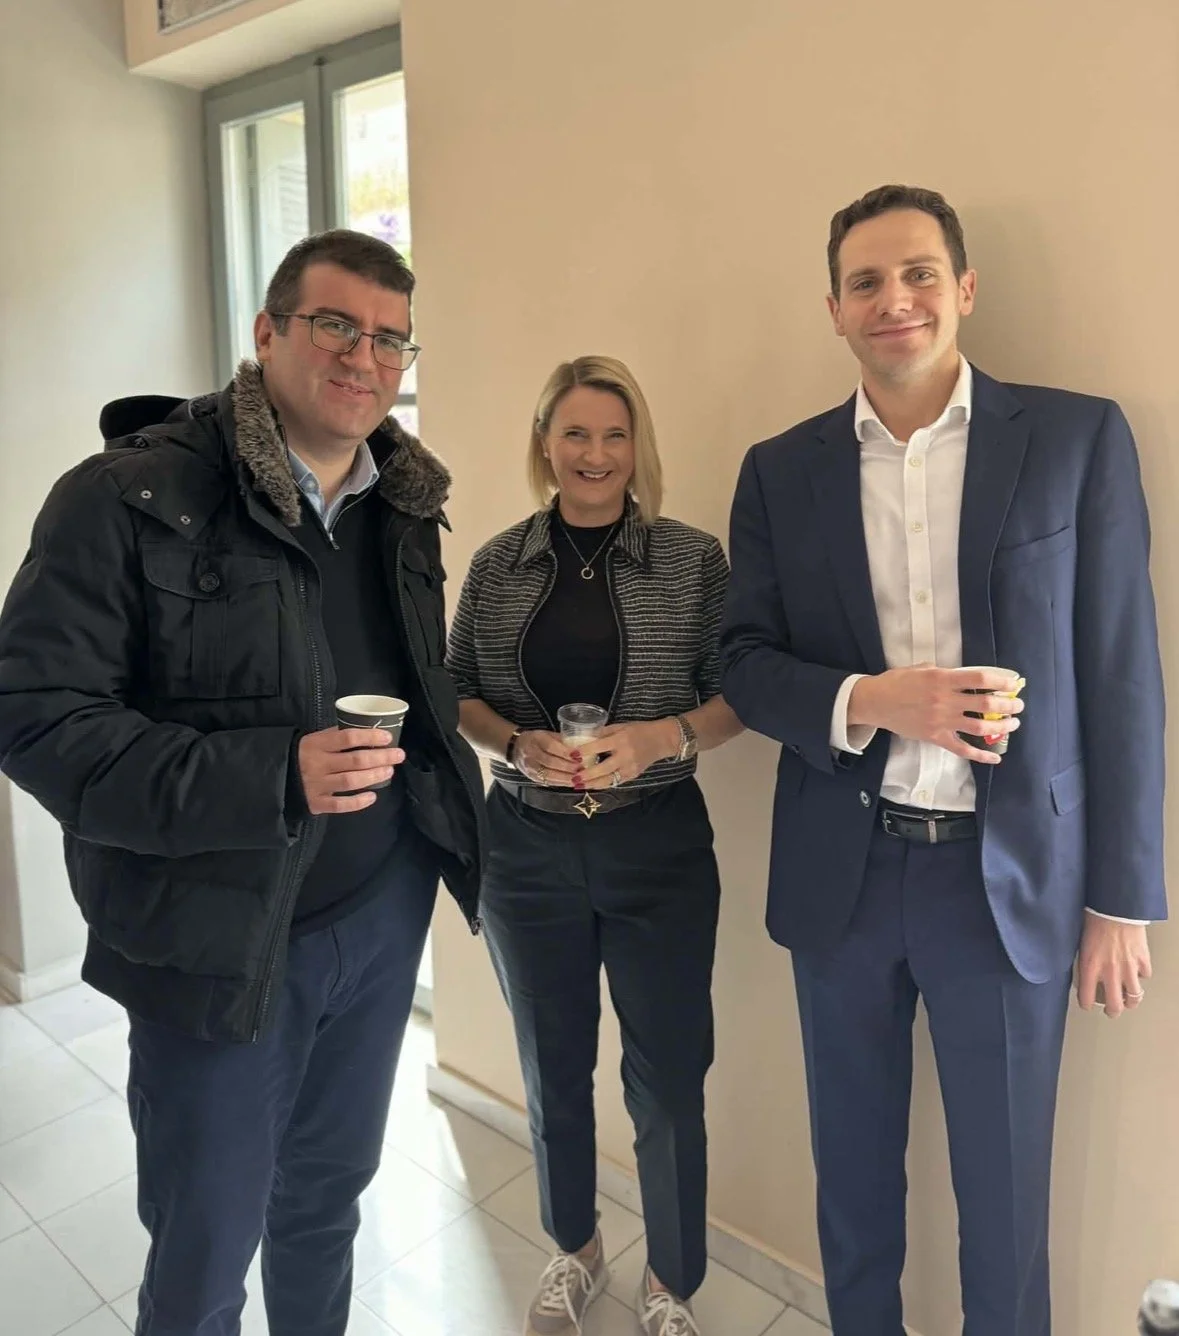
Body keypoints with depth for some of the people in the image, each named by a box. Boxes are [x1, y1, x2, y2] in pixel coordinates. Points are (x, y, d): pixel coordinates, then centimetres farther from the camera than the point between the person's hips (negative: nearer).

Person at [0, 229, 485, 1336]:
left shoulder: (403, 505, 6)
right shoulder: (129, 497, -14)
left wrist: (435, 784, 1)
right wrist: (271, 778, -28)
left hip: (383, 910, 5)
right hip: (217, 935, -5)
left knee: (329, 1194, 24)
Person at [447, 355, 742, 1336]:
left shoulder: (695, 559, -5)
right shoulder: (499, 563, 1)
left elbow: (739, 695, -2)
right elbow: (456, 691, 6)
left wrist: (661, 739, -19)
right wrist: (517, 743, -13)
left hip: (659, 847, -2)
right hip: (527, 847, 2)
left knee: (667, 1077, 9)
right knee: (553, 1070, 18)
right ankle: (575, 1251, 45)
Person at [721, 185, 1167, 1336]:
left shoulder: (1078, 436, -2)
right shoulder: (780, 468, 3)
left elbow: (1120, 677, -2)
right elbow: (743, 662, 2)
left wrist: (1122, 894, -2)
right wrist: (866, 700, -17)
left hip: (1011, 875, -1)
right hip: (841, 874, 2)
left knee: (1005, 1195, 15)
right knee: (853, 1174, 20)